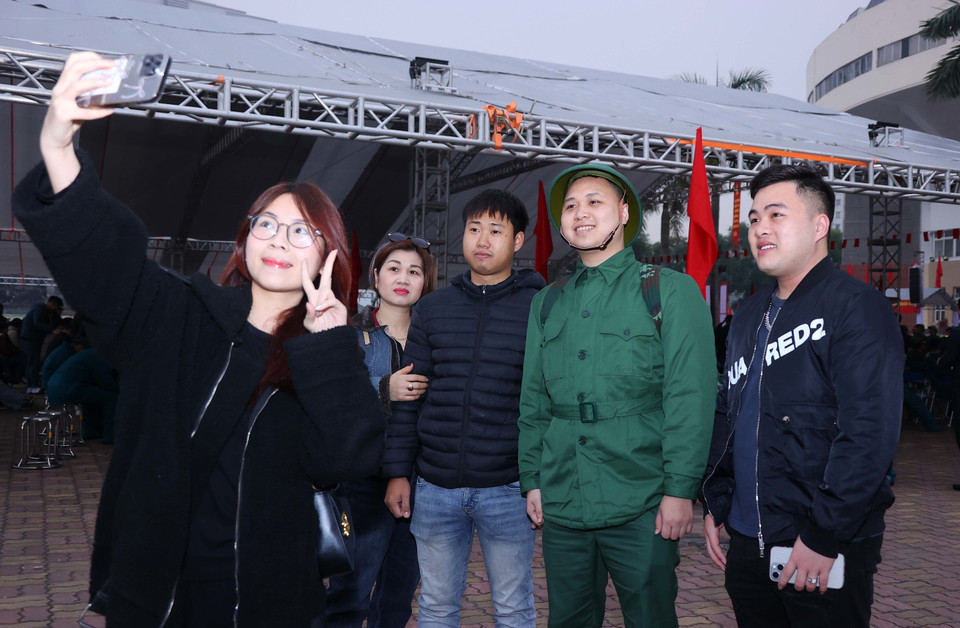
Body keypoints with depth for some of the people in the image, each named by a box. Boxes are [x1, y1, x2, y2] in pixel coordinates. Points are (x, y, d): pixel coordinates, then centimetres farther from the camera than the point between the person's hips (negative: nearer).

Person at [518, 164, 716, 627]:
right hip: (561, 505, 4)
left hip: (640, 508, -4)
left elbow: (690, 396, -8)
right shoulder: (547, 303, 12)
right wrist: (532, 480, 10)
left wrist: (680, 488, -13)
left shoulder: (670, 290, -2)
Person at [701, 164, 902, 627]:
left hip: (824, 553, -7)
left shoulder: (856, 307, -11)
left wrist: (825, 536, -20)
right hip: (746, 544, 7)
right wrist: (715, 503, 11)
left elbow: (869, 432, -19)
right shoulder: (749, 316, 12)